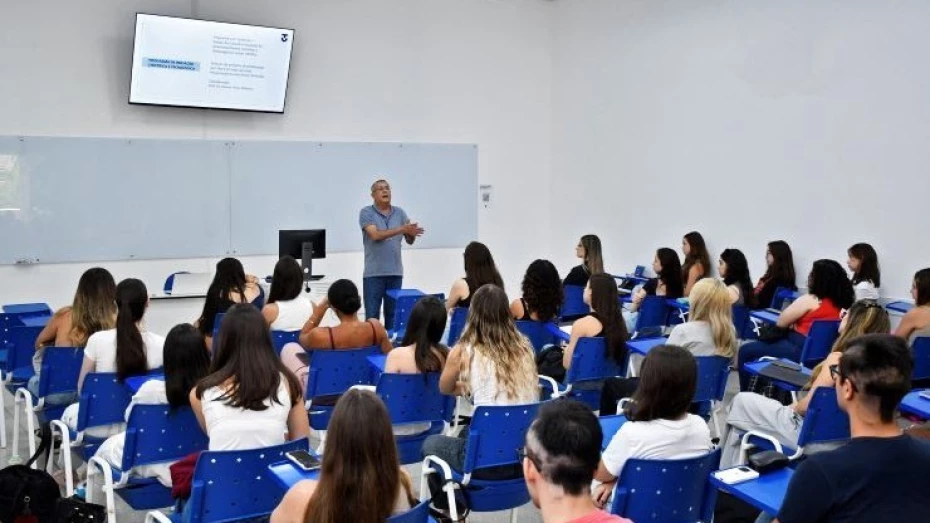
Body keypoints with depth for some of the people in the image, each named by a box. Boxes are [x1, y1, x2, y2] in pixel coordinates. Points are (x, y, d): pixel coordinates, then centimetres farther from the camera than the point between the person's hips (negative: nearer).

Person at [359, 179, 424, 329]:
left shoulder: (399, 213, 9)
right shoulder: (366, 213, -2)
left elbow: (409, 241, 7)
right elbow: (375, 235, -17)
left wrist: (412, 233, -17)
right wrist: (401, 229, -24)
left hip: (395, 272, 4)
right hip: (374, 273, -4)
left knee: (393, 314, 9)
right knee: (372, 315, -1)